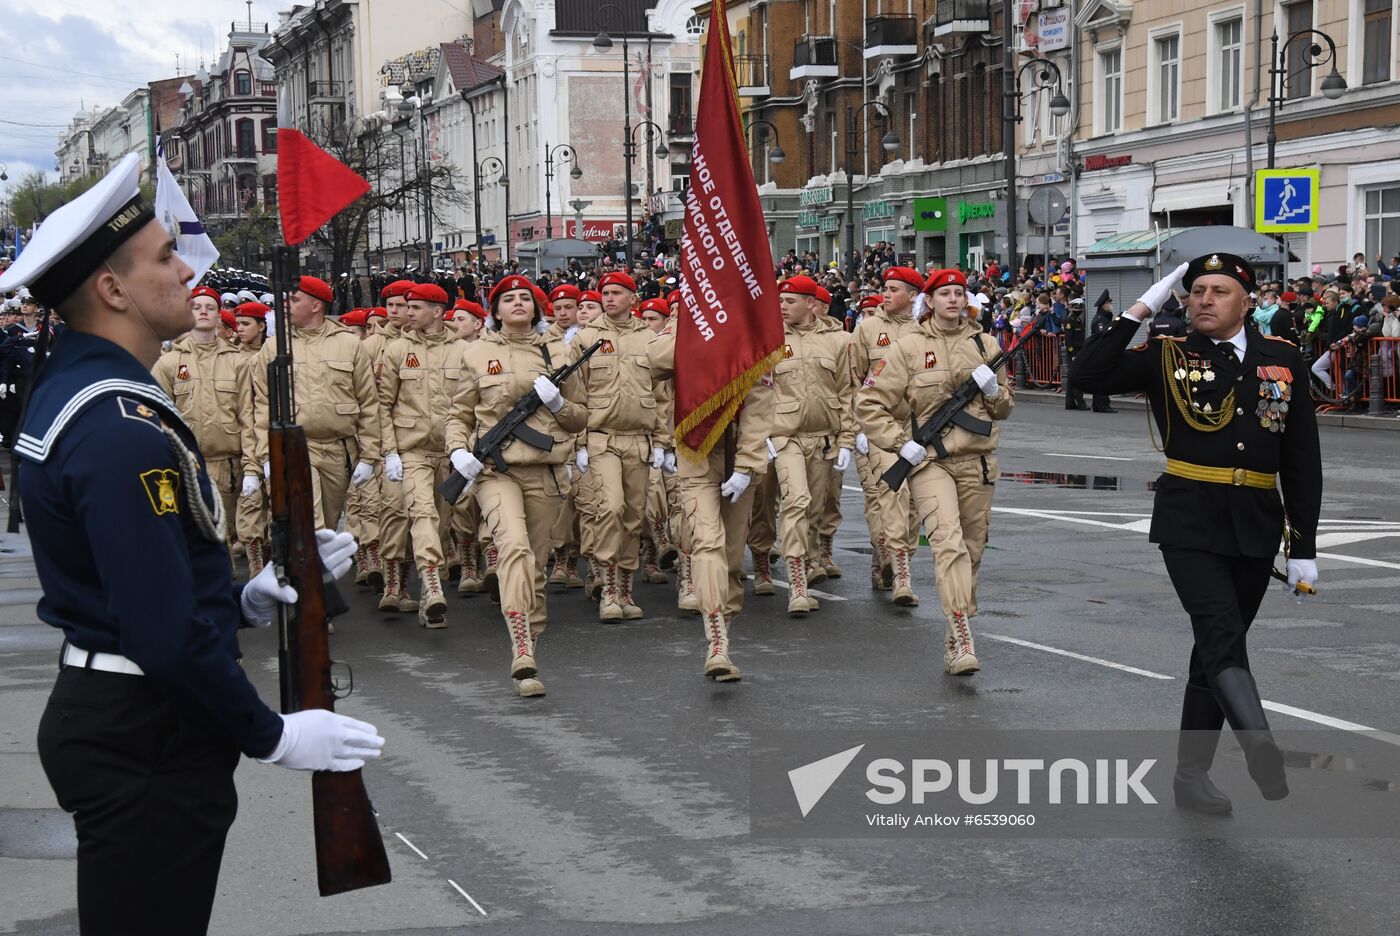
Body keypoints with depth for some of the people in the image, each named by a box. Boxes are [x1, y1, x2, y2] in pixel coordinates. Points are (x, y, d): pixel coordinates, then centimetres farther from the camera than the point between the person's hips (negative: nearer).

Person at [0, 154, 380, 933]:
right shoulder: (125, 432, -24)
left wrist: (246, 598, 6)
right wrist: (273, 737, -15)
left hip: (101, 714, 10)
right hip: (148, 742, -10)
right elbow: (166, 631, -26)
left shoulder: (72, 392, 9)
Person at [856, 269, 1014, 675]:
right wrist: (900, 442, -9)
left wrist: (993, 390, -3)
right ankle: (961, 641, -28)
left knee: (972, 549, 8)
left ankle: (957, 633, 23)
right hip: (929, 462, -4)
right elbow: (868, 403, 0)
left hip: (977, 462, 4)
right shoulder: (909, 347, -1)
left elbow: (1004, 409, 19)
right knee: (948, 540, -21)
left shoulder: (984, 344, 10)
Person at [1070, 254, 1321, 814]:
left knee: (1217, 647, 11)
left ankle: (1191, 773, 20)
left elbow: (1303, 459, 7)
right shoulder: (1167, 357, 1)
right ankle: (1262, 751, -35)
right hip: (1189, 522, -3)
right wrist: (1139, 312, -11)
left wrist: (1304, 545, 5)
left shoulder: (1283, 360, 6)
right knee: (1221, 634, -20)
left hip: (1256, 528, 3)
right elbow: (1088, 376, -12)